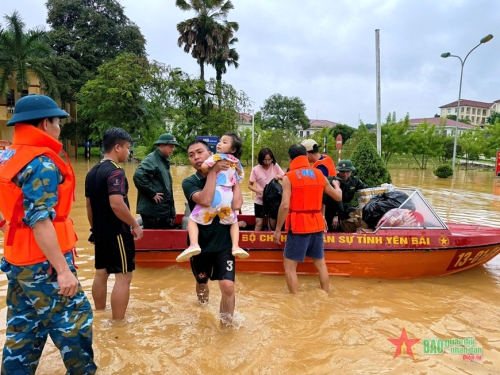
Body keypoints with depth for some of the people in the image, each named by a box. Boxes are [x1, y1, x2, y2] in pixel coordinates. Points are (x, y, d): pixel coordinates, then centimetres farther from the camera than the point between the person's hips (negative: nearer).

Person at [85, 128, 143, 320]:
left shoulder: (92, 172, 10)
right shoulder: (115, 171, -18)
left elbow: (89, 205, 16)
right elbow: (117, 204, -29)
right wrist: (135, 225, -18)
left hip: (100, 232, 9)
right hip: (117, 232, -9)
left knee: (101, 273, 18)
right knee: (123, 276, -1)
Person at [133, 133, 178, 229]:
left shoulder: (164, 160, 15)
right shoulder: (152, 159, -14)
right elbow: (138, 176, -30)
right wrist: (152, 193, -22)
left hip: (164, 210, 9)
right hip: (153, 211, -9)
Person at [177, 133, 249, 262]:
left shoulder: (217, 156, 1)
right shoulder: (236, 162, 18)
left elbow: (204, 166, -14)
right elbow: (238, 180, 24)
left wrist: (208, 173, 6)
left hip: (213, 194, -4)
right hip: (227, 196, 5)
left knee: (192, 219, 8)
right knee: (234, 222, 28)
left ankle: (194, 245, -13)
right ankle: (235, 247, 11)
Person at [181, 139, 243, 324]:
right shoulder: (189, 182, -8)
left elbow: (236, 204, -20)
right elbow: (205, 200, -30)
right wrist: (213, 171, -26)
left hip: (224, 242, 0)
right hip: (200, 243, 1)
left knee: (228, 286, -11)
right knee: (202, 281, 22)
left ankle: (227, 324, 16)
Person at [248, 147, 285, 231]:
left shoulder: (275, 166, -5)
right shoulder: (256, 169, -10)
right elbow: (250, 185, -3)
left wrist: (279, 177, -24)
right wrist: (258, 191, -22)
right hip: (260, 201, -1)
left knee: (273, 225, 8)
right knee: (259, 224, 2)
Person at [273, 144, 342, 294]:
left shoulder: (289, 177, -7)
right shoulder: (319, 174, 7)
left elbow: (285, 206, -16)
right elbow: (338, 197, 15)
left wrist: (278, 229, -8)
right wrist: (336, 184, 36)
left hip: (298, 226, -5)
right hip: (317, 224, 6)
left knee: (289, 265, 5)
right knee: (320, 263, 20)